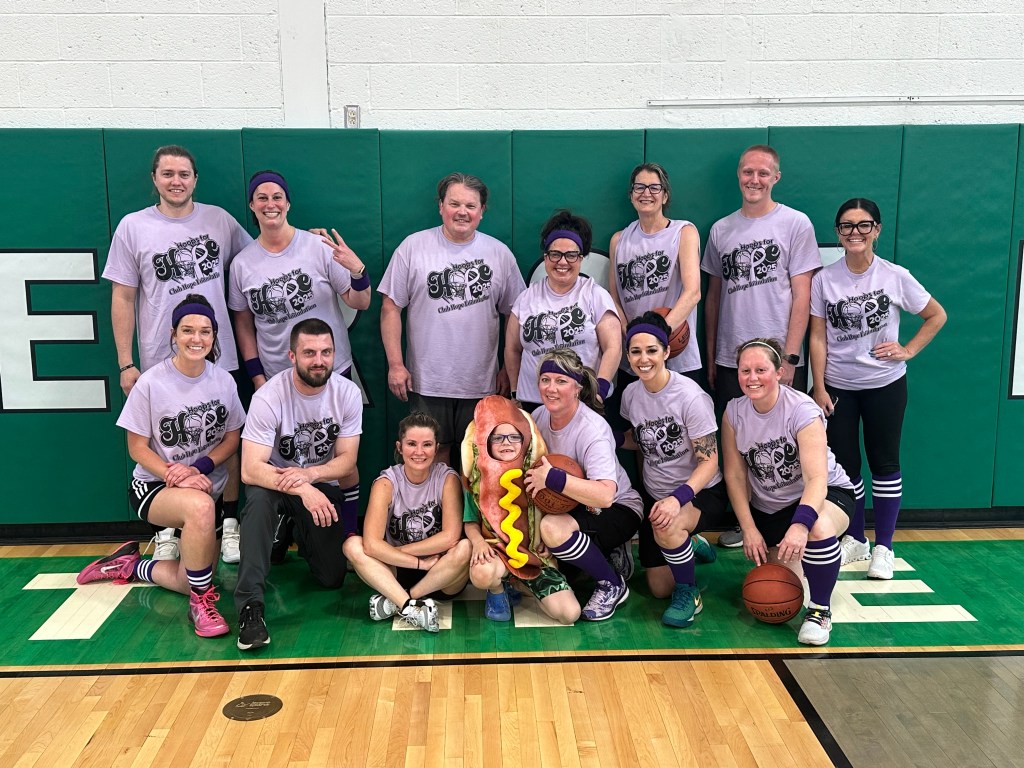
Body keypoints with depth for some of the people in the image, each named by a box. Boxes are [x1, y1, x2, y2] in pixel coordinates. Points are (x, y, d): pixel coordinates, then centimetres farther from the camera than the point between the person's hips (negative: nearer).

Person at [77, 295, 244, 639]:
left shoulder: (223, 381, -6)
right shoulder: (150, 383, -16)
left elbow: (232, 438, 2)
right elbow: (137, 447, -10)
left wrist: (198, 468, -16)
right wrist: (178, 479, -24)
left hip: (206, 485, 5)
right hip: (154, 485, -4)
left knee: (194, 580, -1)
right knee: (200, 506, -39)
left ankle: (131, 565, 28)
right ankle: (201, 602, -19)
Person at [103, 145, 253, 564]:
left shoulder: (219, 219, 4)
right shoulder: (133, 227, 0)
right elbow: (122, 298, 1)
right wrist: (125, 364, -2)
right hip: (160, 361, -1)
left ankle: (230, 525, 22)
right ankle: (167, 532, 23)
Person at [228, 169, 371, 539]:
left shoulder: (319, 247, -8)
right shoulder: (242, 263, 0)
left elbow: (360, 304, -6)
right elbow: (243, 323, 10)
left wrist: (357, 270, -26)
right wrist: (257, 376, 4)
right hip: (276, 379, 2)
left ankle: (349, 535, 19)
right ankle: (284, 535, 31)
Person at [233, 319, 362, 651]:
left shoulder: (348, 393, -15)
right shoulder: (269, 397, -25)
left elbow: (346, 460, -12)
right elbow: (250, 470, -31)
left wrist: (309, 474, -32)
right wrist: (301, 490, -45)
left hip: (321, 486, 3)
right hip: (276, 481, -3)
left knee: (333, 578, -4)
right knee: (259, 498, -39)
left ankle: (299, 535, 31)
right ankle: (250, 604, -31)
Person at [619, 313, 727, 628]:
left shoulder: (689, 395, -23)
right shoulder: (631, 394, -5)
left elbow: (709, 460, -22)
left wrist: (678, 497, -36)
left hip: (700, 492, -6)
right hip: (658, 495, 6)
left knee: (666, 527, -39)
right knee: (659, 589, 9)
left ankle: (689, 593, -12)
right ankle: (691, 545, 39)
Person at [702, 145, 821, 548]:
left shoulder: (796, 224, -1)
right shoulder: (721, 230, 10)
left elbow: (802, 297, -5)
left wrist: (790, 357, -11)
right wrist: (710, 357, 12)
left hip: (780, 361, -3)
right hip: (730, 361, 4)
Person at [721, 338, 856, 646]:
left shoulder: (802, 410, -25)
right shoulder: (734, 412, -10)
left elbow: (817, 477, -34)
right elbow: (735, 475, -6)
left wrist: (800, 525, -49)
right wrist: (749, 529, -15)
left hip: (826, 494, -5)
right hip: (769, 509, 5)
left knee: (819, 528, -40)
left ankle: (820, 610, -16)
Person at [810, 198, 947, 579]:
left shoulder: (895, 276, -7)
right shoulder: (824, 280, -5)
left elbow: (937, 316, 5)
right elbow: (818, 337, -3)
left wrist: (909, 350, -6)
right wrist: (819, 388, -6)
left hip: (885, 384, -1)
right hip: (838, 386, 1)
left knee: (885, 461, 6)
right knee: (844, 462, 7)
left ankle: (883, 547, 16)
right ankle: (854, 540, 24)